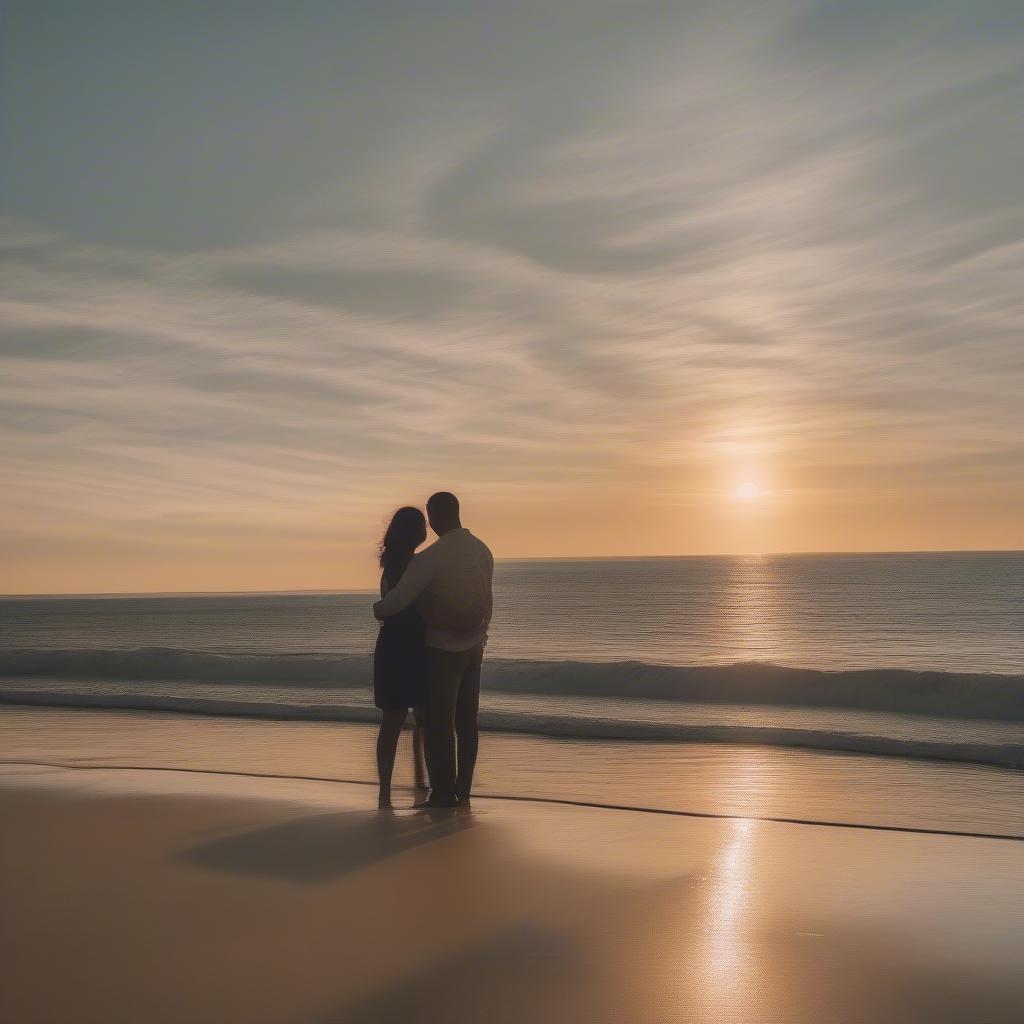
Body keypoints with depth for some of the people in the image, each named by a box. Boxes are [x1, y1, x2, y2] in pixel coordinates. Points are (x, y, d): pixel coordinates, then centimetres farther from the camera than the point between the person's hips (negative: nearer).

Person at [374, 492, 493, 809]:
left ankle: (443, 797, 4)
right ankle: (462, 792, 18)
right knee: (467, 723, 11)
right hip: (474, 648, 7)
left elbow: (397, 601, -19)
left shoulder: (430, 558, -21)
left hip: (443, 651, -7)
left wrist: (376, 609, 4)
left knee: (438, 725, 0)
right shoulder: (483, 551, 2)